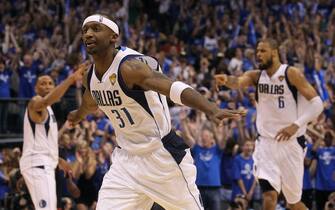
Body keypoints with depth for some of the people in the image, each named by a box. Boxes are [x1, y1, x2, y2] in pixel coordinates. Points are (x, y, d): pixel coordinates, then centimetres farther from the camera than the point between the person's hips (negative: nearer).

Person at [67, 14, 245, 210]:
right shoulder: (90, 77, 3)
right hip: (126, 159, 7)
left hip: (162, 155, -7)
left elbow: (176, 89, -38)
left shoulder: (130, 66, -22)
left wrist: (212, 109, -56)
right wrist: (78, 115, 52)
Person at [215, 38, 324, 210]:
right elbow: (239, 82, -18)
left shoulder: (291, 74, -7)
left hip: (290, 143, -2)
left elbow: (316, 103, -11)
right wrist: (227, 80, -42)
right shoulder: (256, 76, 4)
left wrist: (296, 125, -23)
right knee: (269, 196, -14)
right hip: (266, 143, 2)